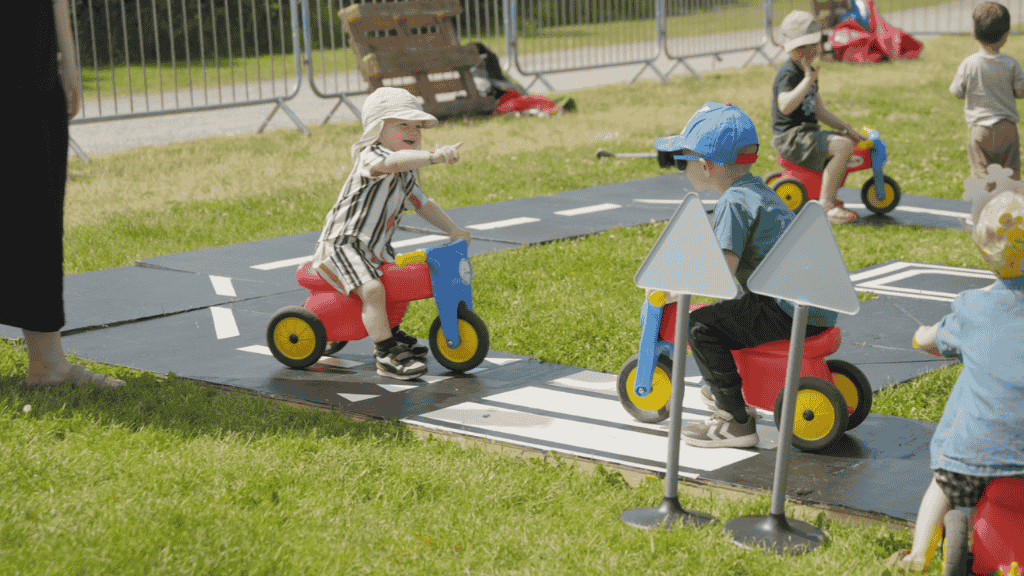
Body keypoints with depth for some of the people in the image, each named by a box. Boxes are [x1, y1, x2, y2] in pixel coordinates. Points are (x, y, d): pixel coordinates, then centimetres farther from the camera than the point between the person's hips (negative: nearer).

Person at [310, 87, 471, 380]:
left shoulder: (409, 173, 11)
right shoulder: (370, 157, -21)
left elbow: (421, 202, 24)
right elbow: (394, 161, -45)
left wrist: (453, 230, 18)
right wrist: (433, 156, -59)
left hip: (375, 248, 10)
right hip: (342, 245, -10)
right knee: (372, 289, -29)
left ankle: (389, 333, 41)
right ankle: (387, 355, -23)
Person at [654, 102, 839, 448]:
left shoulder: (733, 202, -13)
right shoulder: (759, 192, 17)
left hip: (792, 316, -10)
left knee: (703, 326, -15)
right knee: (732, 306, 29)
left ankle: (737, 422, -10)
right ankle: (729, 394, 39)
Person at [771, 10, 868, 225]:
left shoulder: (809, 72, 16)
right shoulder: (788, 74, -16)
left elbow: (820, 111, 19)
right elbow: (785, 106, -35)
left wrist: (846, 127, 11)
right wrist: (808, 80, -34)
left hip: (807, 133, 10)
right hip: (789, 136, -10)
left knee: (852, 141, 17)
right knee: (843, 146, -25)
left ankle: (831, 196, 17)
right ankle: (826, 204, -20)